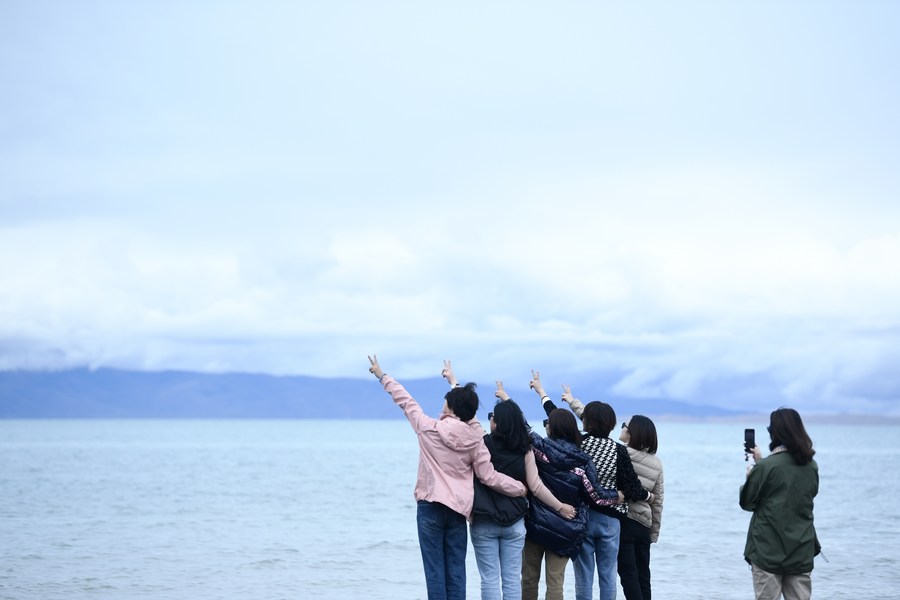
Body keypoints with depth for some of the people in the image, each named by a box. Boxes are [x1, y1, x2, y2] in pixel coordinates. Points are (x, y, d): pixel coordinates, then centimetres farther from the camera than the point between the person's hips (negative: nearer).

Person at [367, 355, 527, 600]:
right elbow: (489, 477, -1)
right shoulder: (475, 440, -1)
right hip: (458, 509, 3)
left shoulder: (429, 429, -7)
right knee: (456, 571, 5)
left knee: (435, 570, -2)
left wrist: (382, 376, 20)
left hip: (430, 506, -2)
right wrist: (521, 488, 12)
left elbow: (406, 402, 6)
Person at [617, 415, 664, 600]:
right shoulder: (656, 463, 6)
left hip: (622, 521, -6)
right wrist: (654, 532, 17)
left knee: (628, 573, -4)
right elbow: (657, 502, 10)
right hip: (644, 525, 6)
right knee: (643, 576, 10)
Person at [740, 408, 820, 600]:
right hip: (802, 553, 5)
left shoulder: (765, 467, -15)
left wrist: (750, 478, 14)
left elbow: (747, 502, -4)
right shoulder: (811, 466, 4)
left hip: (768, 552, -5)